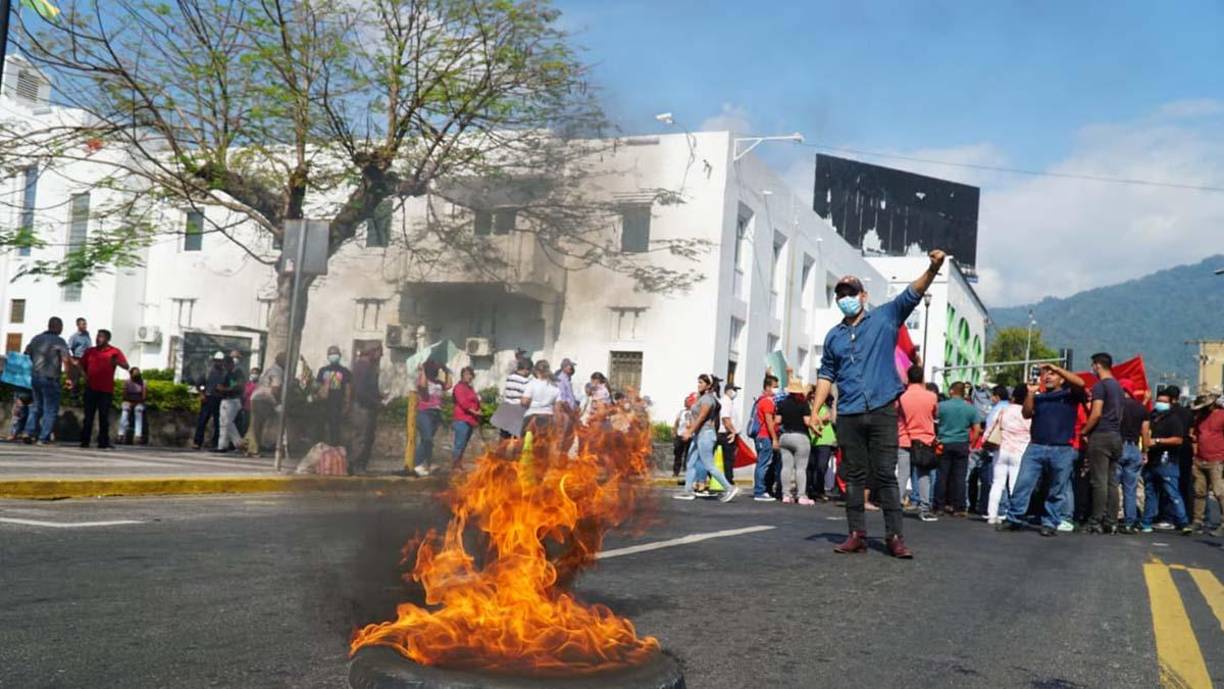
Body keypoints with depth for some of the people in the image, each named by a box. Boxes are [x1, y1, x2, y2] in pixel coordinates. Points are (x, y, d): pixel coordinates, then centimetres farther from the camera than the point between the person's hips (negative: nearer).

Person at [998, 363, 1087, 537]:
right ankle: (1014, 518, -2)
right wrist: (1030, 393, -6)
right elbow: (1026, 414, 5)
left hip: (1062, 451, -2)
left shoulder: (1070, 395, 8)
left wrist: (1057, 368, -9)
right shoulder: (1038, 397, 18)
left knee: (1057, 492, 4)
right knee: (1022, 483, -6)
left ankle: (1050, 523, 11)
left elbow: (1080, 383, -12)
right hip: (1035, 447, 2)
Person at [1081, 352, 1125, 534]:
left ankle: (1097, 522, -8)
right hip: (1116, 436, 8)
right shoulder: (1118, 386, 17)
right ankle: (1111, 522, 7)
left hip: (1101, 435, -8)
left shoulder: (1100, 385, -9)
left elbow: (1096, 413, -16)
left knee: (1099, 481, -8)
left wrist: (1084, 431, -6)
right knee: (1112, 481, 7)